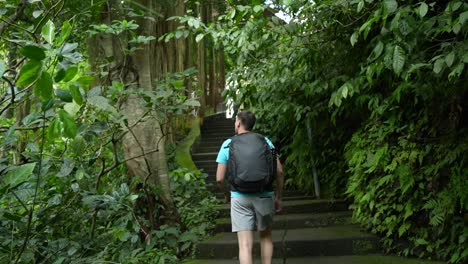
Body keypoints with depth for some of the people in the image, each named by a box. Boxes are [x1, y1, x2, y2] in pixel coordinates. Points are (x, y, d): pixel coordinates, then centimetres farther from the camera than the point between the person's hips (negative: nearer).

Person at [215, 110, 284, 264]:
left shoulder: (227, 145, 2)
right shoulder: (265, 141, 4)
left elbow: (219, 179, 0)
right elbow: (279, 171, -1)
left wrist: (227, 195, 19)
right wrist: (278, 197, 10)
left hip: (240, 198, -1)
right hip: (264, 196, 2)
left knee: (245, 244, -2)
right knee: (265, 236, 22)